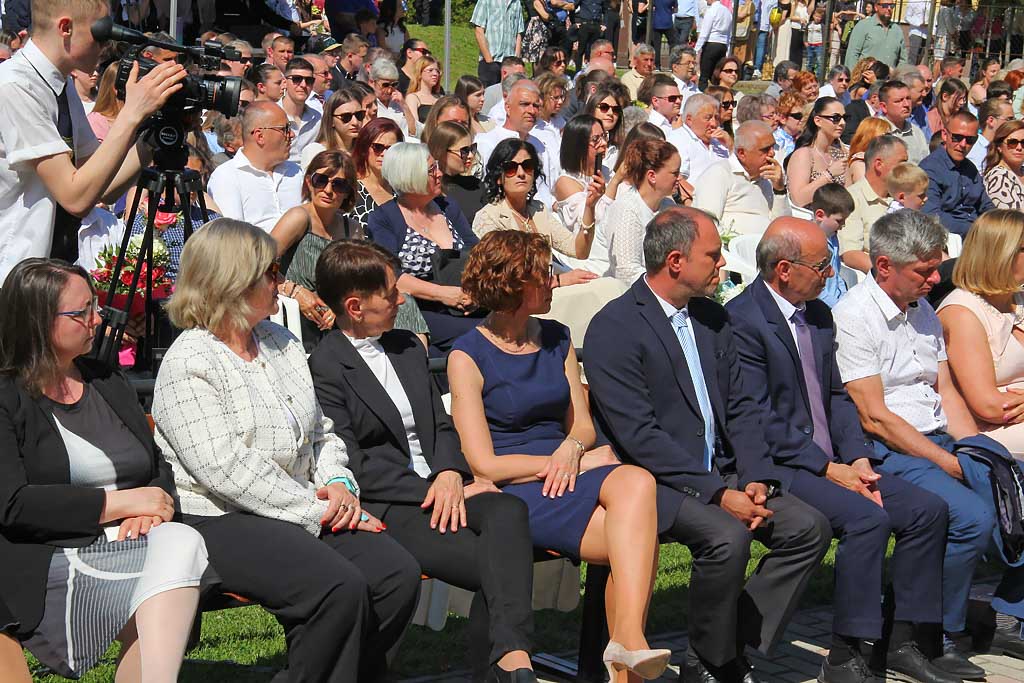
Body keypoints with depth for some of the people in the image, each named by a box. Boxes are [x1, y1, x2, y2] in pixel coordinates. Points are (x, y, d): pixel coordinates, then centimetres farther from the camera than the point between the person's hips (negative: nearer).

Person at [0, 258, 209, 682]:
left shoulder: (107, 382, 22)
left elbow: (158, 469, 21)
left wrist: (149, 513, -4)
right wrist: (120, 502, -11)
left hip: (134, 546, 6)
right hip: (58, 564, -6)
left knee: (180, 541, -31)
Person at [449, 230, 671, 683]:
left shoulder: (557, 339, 16)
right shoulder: (469, 356, -2)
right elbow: (484, 464, -8)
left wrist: (571, 447, -8)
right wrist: (585, 460, -9)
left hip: (569, 470, 5)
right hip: (517, 492, -5)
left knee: (636, 481, -32)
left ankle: (627, 636, -38)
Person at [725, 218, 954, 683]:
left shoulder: (819, 314, 15)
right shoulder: (742, 319, -13)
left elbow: (838, 396, 16)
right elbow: (760, 421, -17)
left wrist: (858, 459, -1)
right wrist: (829, 469, -17)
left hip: (835, 463, 9)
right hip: (778, 465, -9)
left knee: (928, 509, -4)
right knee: (867, 517, -28)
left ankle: (903, 642, 5)